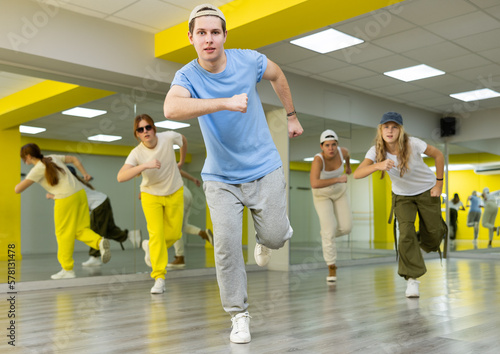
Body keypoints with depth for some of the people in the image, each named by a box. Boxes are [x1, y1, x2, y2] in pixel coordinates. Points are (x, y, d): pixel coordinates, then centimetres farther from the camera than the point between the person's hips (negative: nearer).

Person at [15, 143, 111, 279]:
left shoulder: (37, 169, -5)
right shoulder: (52, 158, 15)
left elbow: (18, 189, -5)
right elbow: (74, 159, 22)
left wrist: (23, 181, 16)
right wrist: (85, 174, 24)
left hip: (66, 199, -7)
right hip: (80, 192, 7)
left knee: (64, 234, 5)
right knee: (80, 229, 13)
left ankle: (67, 269, 12)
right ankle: (100, 242, -14)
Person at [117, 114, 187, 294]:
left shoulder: (168, 137, -20)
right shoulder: (137, 153, -24)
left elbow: (183, 139, 6)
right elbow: (120, 177, -38)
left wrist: (181, 162, 16)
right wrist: (145, 165, -49)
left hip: (175, 193, 2)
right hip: (151, 195, -2)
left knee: (174, 233, 5)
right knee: (156, 233, -13)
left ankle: (150, 247, 36)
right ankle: (159, 278, -6)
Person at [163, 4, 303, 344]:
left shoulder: (249, 60, -9)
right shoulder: (187, 76, -14)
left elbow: (278, 75, 14)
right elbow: (171, 108, -37)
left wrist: (292, 116, 20)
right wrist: (225, 102, -45)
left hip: (264, 169, 1)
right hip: (220, 177, -1)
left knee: (275, 237, 0)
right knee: (226, 246, -8)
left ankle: (265, 237, 41)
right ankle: (239, 315, 12)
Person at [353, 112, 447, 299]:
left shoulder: (413, 144, -27)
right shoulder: (376, 151, -24)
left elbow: (438, 155, -10)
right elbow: (357, 174, -37)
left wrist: (439, 183, -8)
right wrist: (378, 165, -56)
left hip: (427, 191, 0)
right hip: (402, 195, 0)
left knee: (434, 233, 3)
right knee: (405, 234, -15)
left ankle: (422, 242, 41)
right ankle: (412, 279, -3)